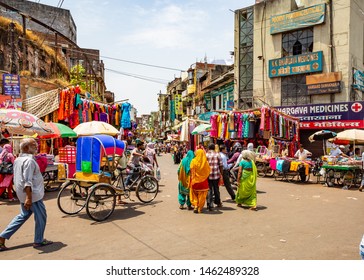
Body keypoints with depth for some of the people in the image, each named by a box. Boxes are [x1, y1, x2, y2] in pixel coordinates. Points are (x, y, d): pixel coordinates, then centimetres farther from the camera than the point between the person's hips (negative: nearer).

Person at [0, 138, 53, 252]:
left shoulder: (18, 159, 11)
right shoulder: (29, 160, -20)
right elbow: (27, 181, -26)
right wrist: (29, 197, -28)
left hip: (22, 194, 9)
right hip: (33, 194, -9)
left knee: (23, 216, 21)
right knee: (41, 217, 6)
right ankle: (39, 241, 17)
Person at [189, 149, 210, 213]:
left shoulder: (193, 161, -8)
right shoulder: (206, 162, -7)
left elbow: (191, 171, -7)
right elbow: (208, 171, -2)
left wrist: (192, 178, 1)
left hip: (195, 181, 0)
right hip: (203, 181, 0)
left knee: (194, 194, 17)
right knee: (202, 195, 11)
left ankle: (195, 206, 6)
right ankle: (200, 208, 13)